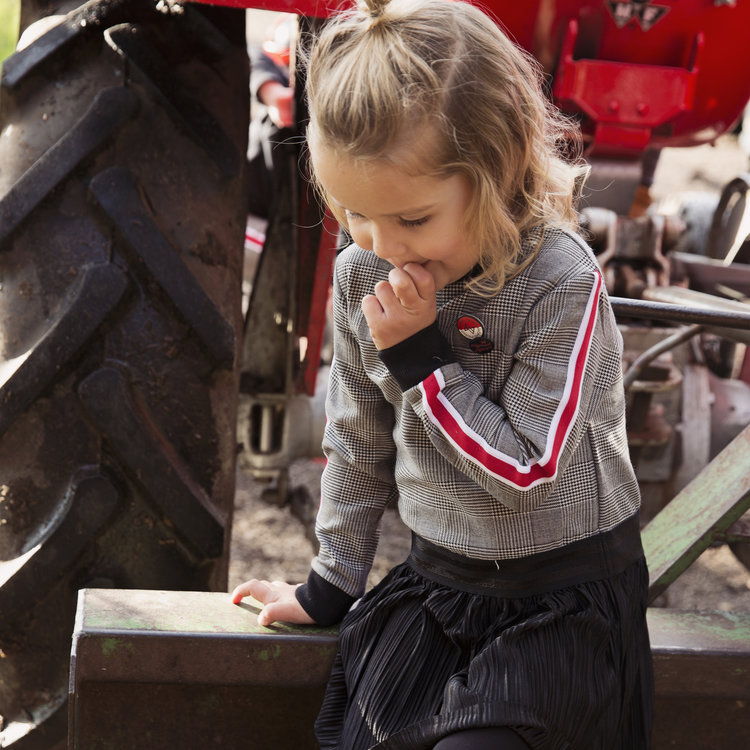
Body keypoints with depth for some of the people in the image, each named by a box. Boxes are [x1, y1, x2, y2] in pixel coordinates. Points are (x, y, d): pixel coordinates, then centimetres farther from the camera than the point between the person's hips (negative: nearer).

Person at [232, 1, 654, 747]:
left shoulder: (560, 283, -23)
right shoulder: (362, 275, -6)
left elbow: (525, 470, -21)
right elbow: (358, 443, 8)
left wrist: (420, 356, -25)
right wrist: (331, 582, 13)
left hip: (560, 595, -5)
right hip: (437, 578, 5)